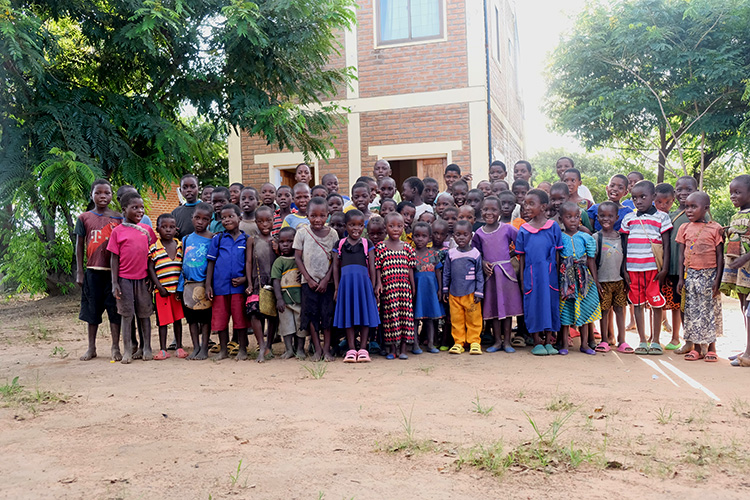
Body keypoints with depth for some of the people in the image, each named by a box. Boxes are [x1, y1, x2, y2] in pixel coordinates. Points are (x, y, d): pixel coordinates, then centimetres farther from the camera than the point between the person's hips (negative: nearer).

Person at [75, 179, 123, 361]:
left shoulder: (118, 218, 4)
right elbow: (79, 246, 7)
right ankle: (91, 347, 19)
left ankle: (115, 347, 11)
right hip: (93, 270, 1)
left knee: (115, 308, 2)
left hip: (114, 269, 0)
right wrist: (79, 272, 2)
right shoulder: (84, 218, 5)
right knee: (93, 308, 8)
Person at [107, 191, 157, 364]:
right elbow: (114, 258, 0)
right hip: (125, 278, -2)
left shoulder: (147, 229, 6)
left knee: (144, 313, 8)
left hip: (143, 278, 2)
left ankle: (147, 348, 17)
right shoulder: (117, 231, -1)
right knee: (126, 313, 4)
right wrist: (114, 283, -5)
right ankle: (127, 350, 11)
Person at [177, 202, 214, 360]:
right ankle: (195, 347, 18)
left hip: (203, 283, -4)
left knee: (205, 317, 2)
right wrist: (178, 286, 12)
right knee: (191, 317, 9)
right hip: (187, 283, 4)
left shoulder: (212, 239, -3)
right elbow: (182, 263, 15)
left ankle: (204, 348, 11)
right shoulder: (186, 239, 10)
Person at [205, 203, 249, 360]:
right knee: (220, 318, 8)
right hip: (220, 284, 1)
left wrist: (245, 279, -11)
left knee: (240, 317, 2)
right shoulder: (217, 239, 6)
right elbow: (211, 262, 7)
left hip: (238, 284, -1)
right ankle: (223, 350, 20)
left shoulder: (246, 239, 5)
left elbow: (248, 262, 6)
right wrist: (208, 285, 2)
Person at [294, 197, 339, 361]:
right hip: (308, 281, 0)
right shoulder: (302, 232, -3)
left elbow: (335, 260, 1)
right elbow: (298, 257, -1)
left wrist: (326, 279, -8)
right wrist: (309, 279, -6)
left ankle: (326, 348, 8)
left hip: (327, 281, 0)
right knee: (311, 313, 1)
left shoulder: (332, 233, -1)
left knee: (327, 314, 0)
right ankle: (317, 348, 9)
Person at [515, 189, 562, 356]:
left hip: (549, 273, 0)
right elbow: (521, 256, 7)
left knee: (550, 303, 4)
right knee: (533, 304, 3)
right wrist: (522, 278, 5)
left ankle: (548, 342, 15)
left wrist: (557, 274, 1)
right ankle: (537, 342, 13)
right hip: (531, 274, 1)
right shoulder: (523, 230, 3)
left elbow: (557, 254, 3)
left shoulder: (553, 227, 0)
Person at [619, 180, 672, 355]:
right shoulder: (628, 219, 10)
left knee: (656, 303, 2)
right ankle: (642, 341, 13)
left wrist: (664, 268, -6)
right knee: (637, 303, 5)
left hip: (654, 267, -2)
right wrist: (624, 270, 5)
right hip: (633, 268, 2)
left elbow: (666, 244, 2)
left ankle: (655, 341, 13)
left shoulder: (661, 217, 3)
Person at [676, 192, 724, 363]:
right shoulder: (684, 228, 6)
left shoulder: (715, 228, -3)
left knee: (710, 309, 3)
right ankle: (696, 347, 14)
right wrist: (681, 278, 2)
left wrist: (718, 279, -9)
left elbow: (720, 256, -3)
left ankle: (711, 348, 15)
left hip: (710, 274, -3)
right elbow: (681, 254, 7)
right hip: (691, 274, 3)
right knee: (692, 310, 5)